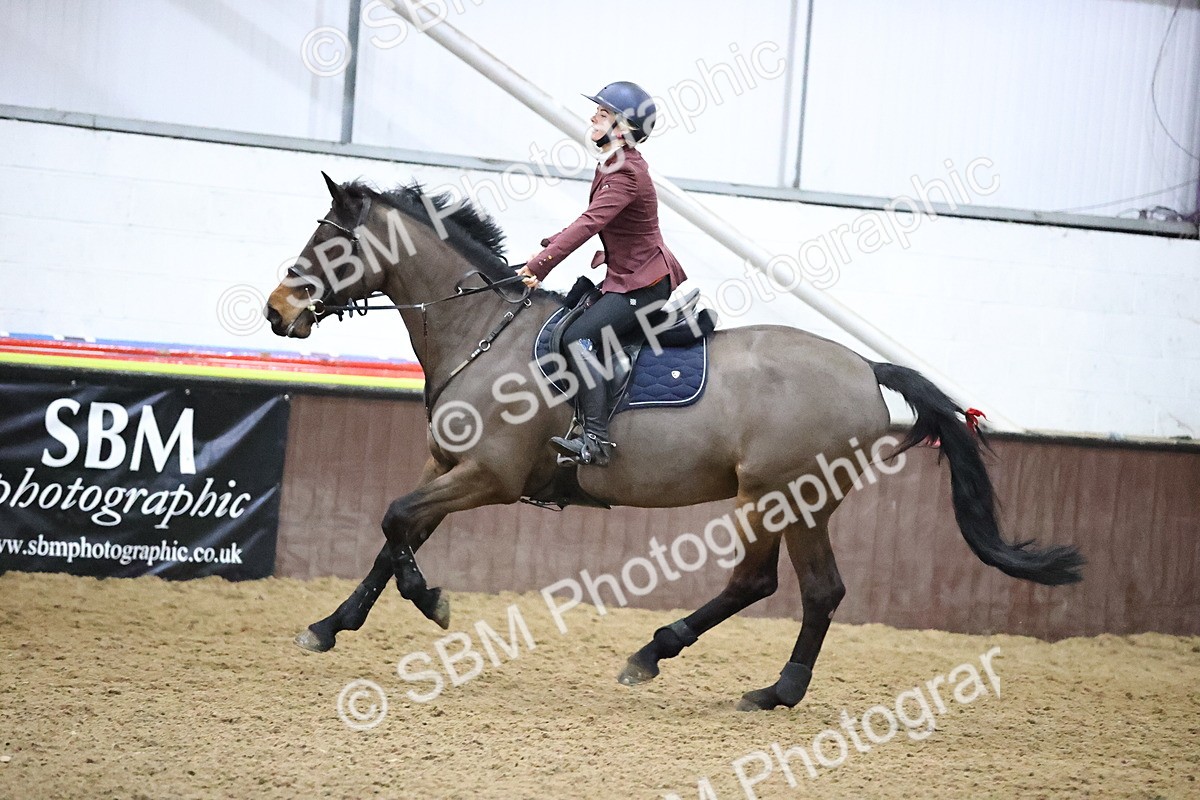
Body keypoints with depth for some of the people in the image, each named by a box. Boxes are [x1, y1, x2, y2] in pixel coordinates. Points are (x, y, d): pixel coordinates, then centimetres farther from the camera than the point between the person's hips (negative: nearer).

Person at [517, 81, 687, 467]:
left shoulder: (625, 173, -21)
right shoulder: (614, 166, 12)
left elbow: (590, 223, -30)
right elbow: (591, 220, 21)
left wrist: (540, 265, -32)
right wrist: (548, 248, 8)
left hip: (643, 286, -11)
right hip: (627, 279, 11)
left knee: (579, 336, -23)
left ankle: (596, 438, -28)